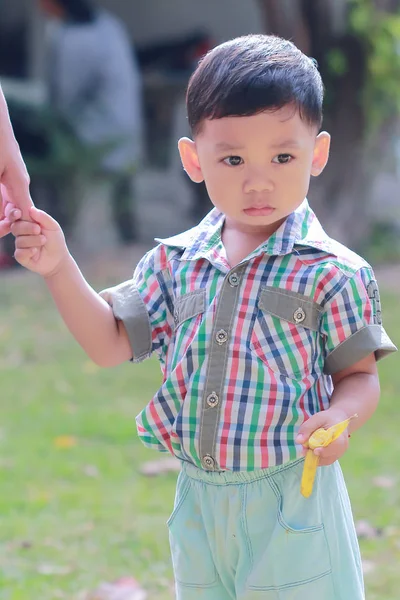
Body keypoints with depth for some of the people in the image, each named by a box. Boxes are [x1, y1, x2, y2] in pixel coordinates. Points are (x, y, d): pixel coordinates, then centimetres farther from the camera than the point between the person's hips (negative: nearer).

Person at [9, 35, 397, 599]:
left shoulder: (331, 273, -10)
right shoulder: (174, 263, 3)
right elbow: (111, 344, 7)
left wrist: (339, 419, -25)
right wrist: (58, 268, -5)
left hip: (292, 506, -5)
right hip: (198, 503, 5)